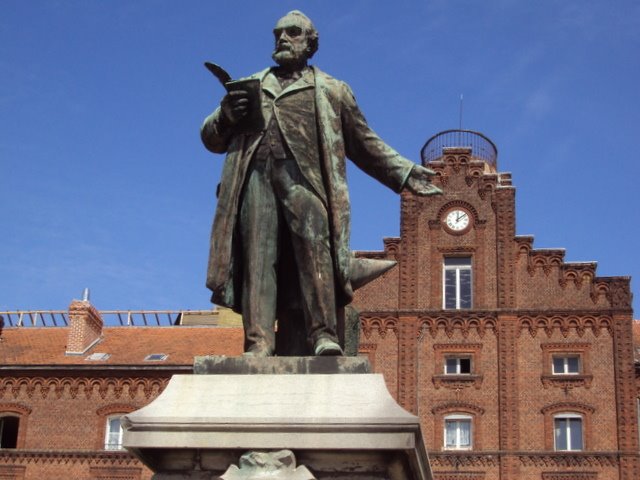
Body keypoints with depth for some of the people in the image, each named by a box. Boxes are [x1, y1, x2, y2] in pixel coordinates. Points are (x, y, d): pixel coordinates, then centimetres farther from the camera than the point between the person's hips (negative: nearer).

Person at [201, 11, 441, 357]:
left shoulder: (331, 90, 26)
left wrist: (404, 173, 16)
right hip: (255, 175, 2)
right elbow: (211, 138, 27)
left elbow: (365, 143, 27)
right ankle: (258, 341, -20)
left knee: (314, 245, -23)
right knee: (258, 254, -13)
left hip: (303, 175, -2)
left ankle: (322, 335, -29)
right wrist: (226, 116, 4)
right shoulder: (249, 87, 30)